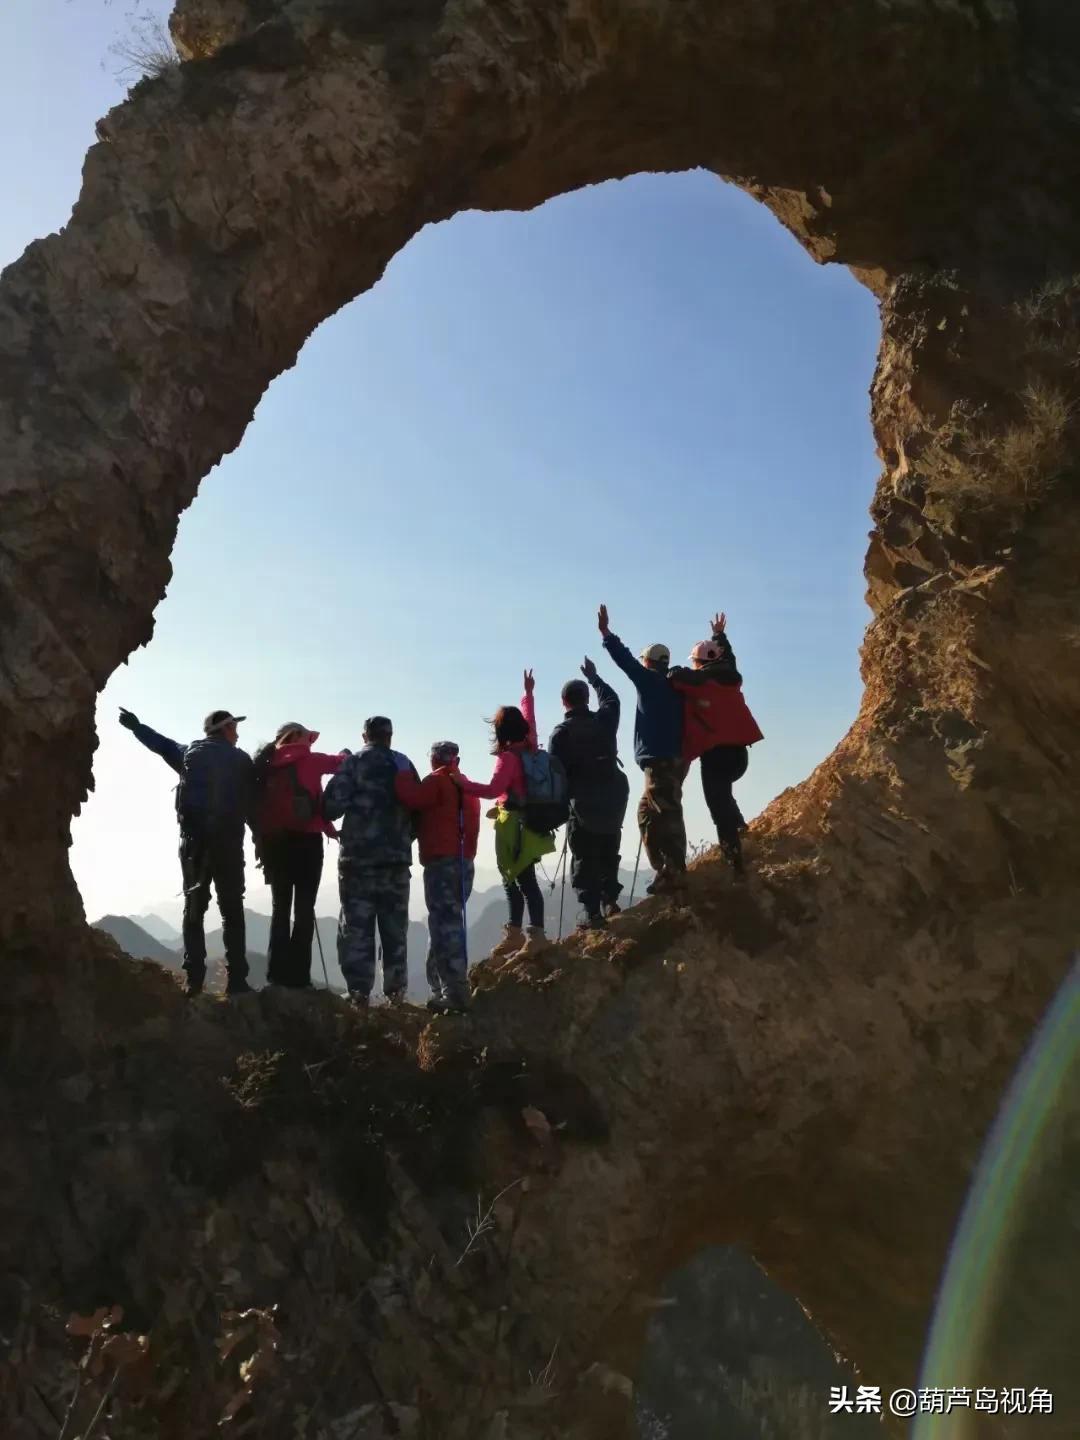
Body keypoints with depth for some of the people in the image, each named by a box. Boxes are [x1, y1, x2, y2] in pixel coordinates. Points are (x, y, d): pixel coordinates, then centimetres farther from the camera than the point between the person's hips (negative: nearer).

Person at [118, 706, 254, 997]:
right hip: (229, 840, -2)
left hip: (194, 839, 2)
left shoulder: (189, 753, 12)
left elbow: (160, 742, 28)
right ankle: (236, 980, -2)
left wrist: (135, 725, 45)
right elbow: (252, 805, 0)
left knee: (194, 909, 8)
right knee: (232, 911, 3)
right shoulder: (241, 760, 4)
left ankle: (194, 980, 0)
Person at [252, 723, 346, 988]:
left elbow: (256, 805, 9)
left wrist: (260, 841, 11)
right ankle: (297, 976, -7)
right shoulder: (308, 760, -1)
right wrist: (344, 755, 32)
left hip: (273, 842, 5)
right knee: (304, 909, -3)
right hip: (305, 840, -5)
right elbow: (341, 763, 10)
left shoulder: (266, 765, 12)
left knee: (280, 907, 10)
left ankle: (278, 974, 5)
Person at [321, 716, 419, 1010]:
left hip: (358, 856, -3)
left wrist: (327, 822, 9)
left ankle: (360, 993, -2)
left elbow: (332, 804, -13)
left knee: (356, 927, 1)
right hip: (397, 857, 3)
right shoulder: (404, 764, 9)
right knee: (395, 927, 12)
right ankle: (396, 991, 14)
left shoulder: (353, 763, -2)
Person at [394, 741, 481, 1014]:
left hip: (441, 862, -8)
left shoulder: (437, 781, -6)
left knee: (444, 926, -9)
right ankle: (453, 990, 18)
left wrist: (402, 775, -4)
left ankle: (454, 994, -13)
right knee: (451, 924, 15)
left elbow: (411, 798, -19)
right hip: (463, 862, 8)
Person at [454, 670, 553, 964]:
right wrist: (528, 694, 36)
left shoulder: (508, 757, -17)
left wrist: (462, 783, -23)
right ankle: (515, 934, 21)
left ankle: (536, 935, -10)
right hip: (528, 822, 9)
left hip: (514, 825, -9)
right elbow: (530, 722, 24)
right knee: (514, 879, 15)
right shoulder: (530, 748, 5)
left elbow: (492, 790, -28)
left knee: (524, 881, -8)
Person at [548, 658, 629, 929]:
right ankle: (610, 901, 15)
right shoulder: (604, 720, 4)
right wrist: (593, 677, 39)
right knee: (608, 854, 21)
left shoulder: (561, 733, -9)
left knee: (584, 859, 1)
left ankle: (593, 913, -5)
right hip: (613, 798, 4)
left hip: (584, 803, -4)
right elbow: (611, 698, 27)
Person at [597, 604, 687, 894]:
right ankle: (667, 870, 14)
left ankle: (673, 873, -12)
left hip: (661, 761, -9)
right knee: (647, 813, 14)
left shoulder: (652, 681, -6)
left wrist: (606, 633, -6)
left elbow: (626, 661, -10)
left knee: (666, 815, -10)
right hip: (671, 759, 9)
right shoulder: (671, 687, 17)